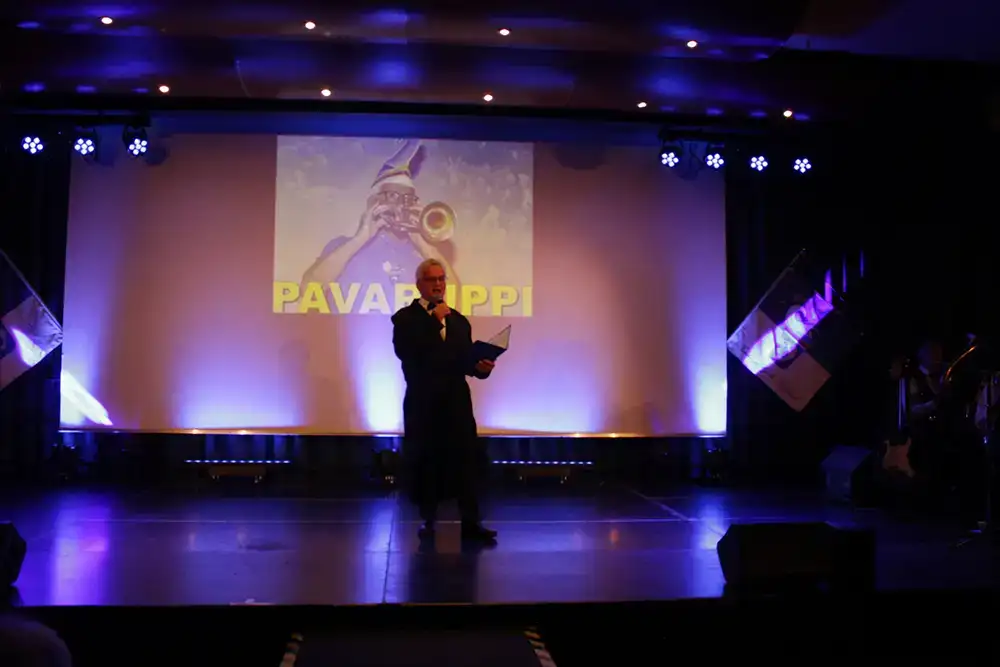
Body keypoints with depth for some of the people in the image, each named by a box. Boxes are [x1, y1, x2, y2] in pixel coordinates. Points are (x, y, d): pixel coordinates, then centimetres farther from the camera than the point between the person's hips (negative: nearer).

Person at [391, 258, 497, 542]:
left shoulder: (459, 320, 16)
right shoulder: (405, 318, 0)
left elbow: (465, 359, 13)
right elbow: (405, 352, -19)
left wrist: (480, 367, -10)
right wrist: (435, 319, -16)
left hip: (457, 402, 3)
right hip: (423, 404, -3)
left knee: (466, 460, -5)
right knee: (425, 463, 4)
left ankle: (470, 522, -3)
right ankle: (428, 521, 17)